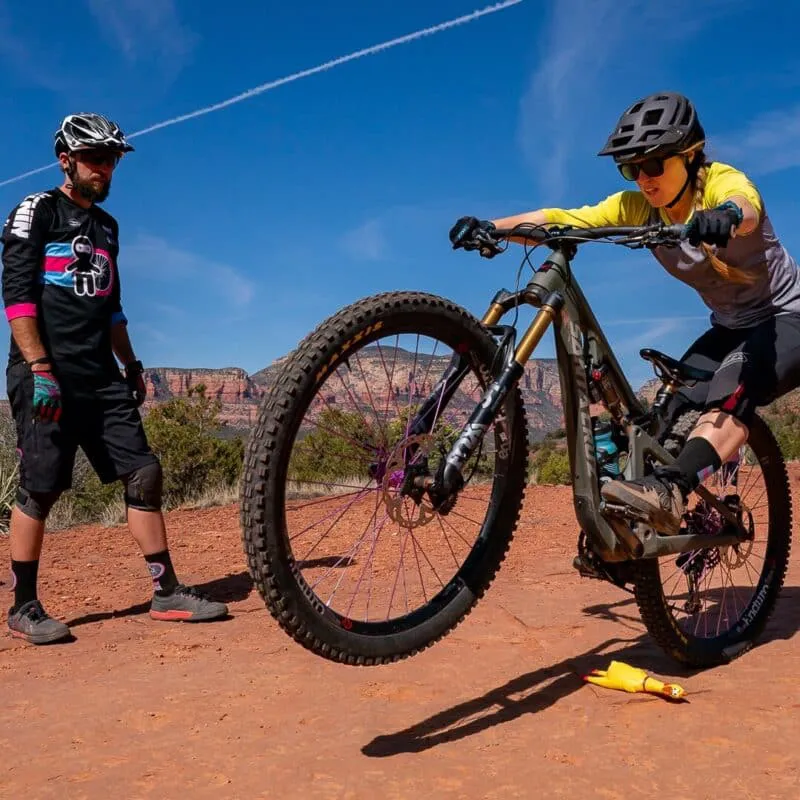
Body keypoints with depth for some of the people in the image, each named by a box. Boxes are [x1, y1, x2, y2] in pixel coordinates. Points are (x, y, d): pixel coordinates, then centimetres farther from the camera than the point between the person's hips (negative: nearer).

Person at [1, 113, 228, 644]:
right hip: (47, 375, -6)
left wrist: (131, 365, 20)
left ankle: (167, 592, 5)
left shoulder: (106, 226, 20)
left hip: (101, 377, 6)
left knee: (144, 474, -1)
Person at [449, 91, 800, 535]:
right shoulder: (637, 208, -9)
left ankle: (668, 492, -49)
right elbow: (560, 221, -22)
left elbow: (745, 207, -46)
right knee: (669, 416, -12)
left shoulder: (721, 181, -21)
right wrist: (491, 226, -39)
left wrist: (724, 215, -70)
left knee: (735, 384, -35)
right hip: (729, 328, 6)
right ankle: (639, 523, -5)